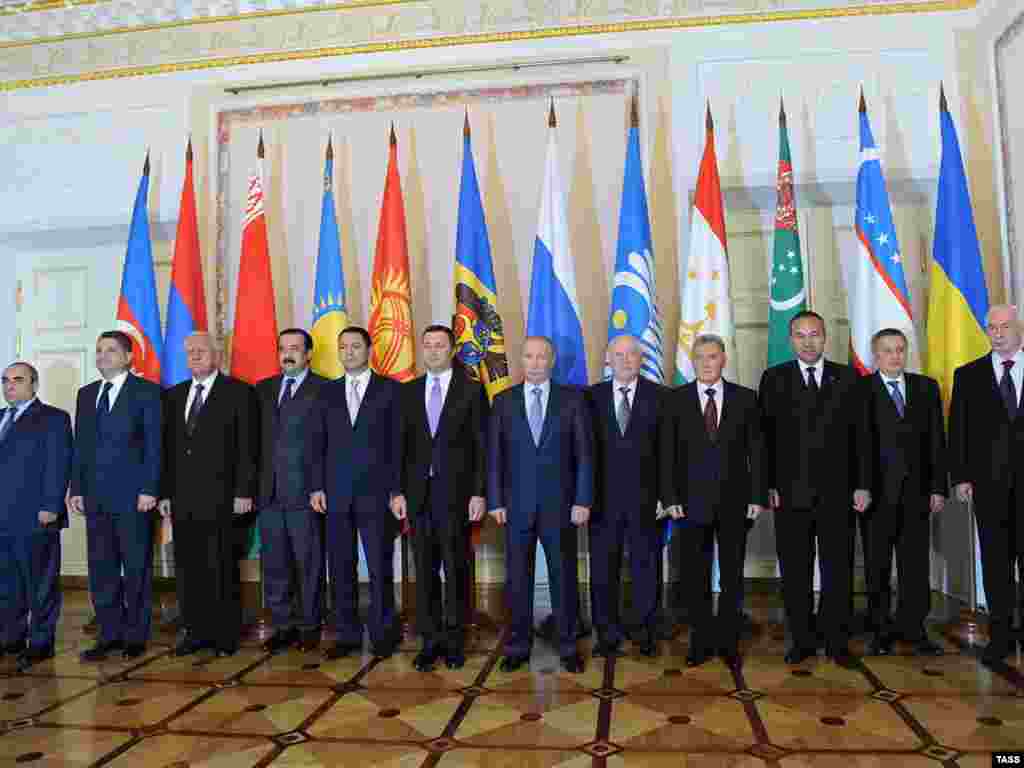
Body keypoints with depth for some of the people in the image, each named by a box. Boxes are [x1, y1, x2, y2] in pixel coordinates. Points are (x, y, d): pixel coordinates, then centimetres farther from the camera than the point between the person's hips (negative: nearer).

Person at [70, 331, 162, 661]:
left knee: (136, 569, 3)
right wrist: (76, 489, 8)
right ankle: (109, 634, 19)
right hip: (95, 497, 6)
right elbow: (80, 445, 15)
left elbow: (154, 444, -7)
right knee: (101, 570, 9)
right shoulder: (86, 394, 16)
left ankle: (135, 636, 13)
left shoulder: (146, 391, -2)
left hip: (132, 495, -5)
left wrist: (149, 489, -13)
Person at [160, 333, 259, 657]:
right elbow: (167, 447, 14)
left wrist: (244, 492, -11)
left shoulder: (239, 392, -1)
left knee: (223, 569, 1)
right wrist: (164, 493, 8)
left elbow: (247, 447, -6)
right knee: (189, 569, 9)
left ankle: (226, 635, 12)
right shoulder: (173, 395, 15)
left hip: (221, 497, -5)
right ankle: (196, 631, 21)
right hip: (182, 499, 5)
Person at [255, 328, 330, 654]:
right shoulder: (264, 389, 14)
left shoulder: (324, 389, -3)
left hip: (305, 491, -5)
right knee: (273, 563, 10)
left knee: (308, 563, 4)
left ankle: (309, 626, 17)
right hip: (269, 491, 5)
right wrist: (254, 483, 3)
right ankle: (283, 625, 22)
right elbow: (258, 438, 12)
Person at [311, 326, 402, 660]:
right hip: (336, 493, 3)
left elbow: (398, 442, -1)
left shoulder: (390, 389, 2)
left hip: (376, 493, -3)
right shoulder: (328, 392, 12)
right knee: (341, 568, 8)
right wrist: (317, 487, 2)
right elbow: (319, 443, 10)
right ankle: (347, 634, 19)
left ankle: (383, 632, 16)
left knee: (380, 567, 2)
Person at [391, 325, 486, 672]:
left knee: (456, 568, 5)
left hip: (456, 491, -3)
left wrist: (479, 493, -8)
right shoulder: (408, 391, 10)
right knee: (424, 569, 7)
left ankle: (454, 639, 18)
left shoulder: (472, 390, 0)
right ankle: (431, 640, 17)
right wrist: (398, 491, 2)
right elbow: (401, 444, 8)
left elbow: (481, 445, -2)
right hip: (419, 492, 3)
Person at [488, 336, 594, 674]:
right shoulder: (503, 401, 5)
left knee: (564, 577, 7)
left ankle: (568, 647, 21)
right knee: (517, 579, 8)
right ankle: (518, 647, 22)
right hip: (516, 505, 1)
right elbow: (494, 455, 4)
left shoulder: (572, 399, 1)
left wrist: (583, 500, -7)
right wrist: (495, 501, -2)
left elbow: (584, 453, -1)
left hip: (559, 504, -1)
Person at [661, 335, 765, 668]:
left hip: (734, 500, 1)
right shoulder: (676, 399, 1)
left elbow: (756, 450, 2)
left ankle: (728, 641, 23)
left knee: (733, 577, 9)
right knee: (695, 577, 8)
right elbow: (668, 452, -1)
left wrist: (758, 496, -4)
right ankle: (701, 641, 21)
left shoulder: (745, 398, 3)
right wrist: (670, 497, -7)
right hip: (692, 500, 0)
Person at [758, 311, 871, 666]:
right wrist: (768, 484, -7)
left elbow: (860, 434, 5)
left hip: (837, 490, 1)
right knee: (795, 571, 6)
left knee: (838, 569, 7)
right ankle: (801, 640, 18)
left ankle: (836, 641, 20)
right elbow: (765, 435, 0)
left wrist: (862, 484, -1)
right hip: (790, 491, 0)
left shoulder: (847, 377, 7)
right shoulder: (774, 378, 4)